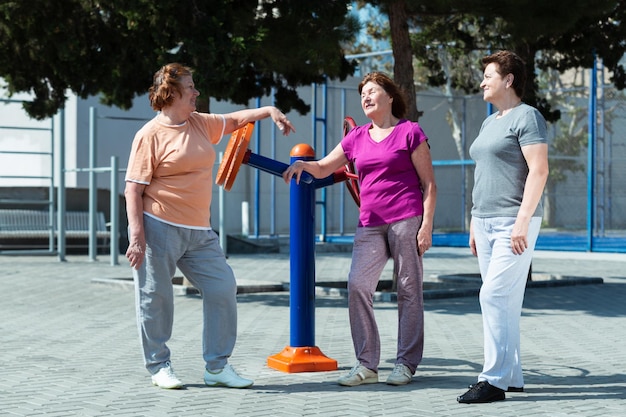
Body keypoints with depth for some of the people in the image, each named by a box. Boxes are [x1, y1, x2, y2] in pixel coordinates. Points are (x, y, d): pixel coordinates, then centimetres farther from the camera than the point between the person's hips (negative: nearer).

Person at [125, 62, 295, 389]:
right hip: (159, 228, -7)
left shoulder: (200, 124, 13)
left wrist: (269, 111, 17)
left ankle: (217, 366, 10)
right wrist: (136, 236, -18)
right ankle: (159, 367, 16)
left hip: (199, 232, 7)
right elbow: (133, 189, -10)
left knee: (223, 287, 1)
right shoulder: (151, 135, -8)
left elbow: (234, 120, 32)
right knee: (155, 298, 0)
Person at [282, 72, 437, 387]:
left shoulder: (410, 132, 2)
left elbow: (429, 184, 0)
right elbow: (323, 169, 20)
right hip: (370, 224, 5)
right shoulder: (357, 138, 16)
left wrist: (426, 224, -9)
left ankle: (406, 364, 8)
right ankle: (366, 364, -2)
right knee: (357, 285, -8)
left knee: (409, 289, 0)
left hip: (407, 219, -4)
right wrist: (303, 164, -2)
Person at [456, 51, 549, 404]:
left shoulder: (527, 117, -8)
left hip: (514, 223, -9)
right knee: (503, 301, 9)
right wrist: (474, 223, 19)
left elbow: (539, 170, -16)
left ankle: (494, 380, -12)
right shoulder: (490, 123, 19)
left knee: (495, 295, -14)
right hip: (487, 223, 9)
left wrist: (522, 221, -22)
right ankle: (512, 377, 14)